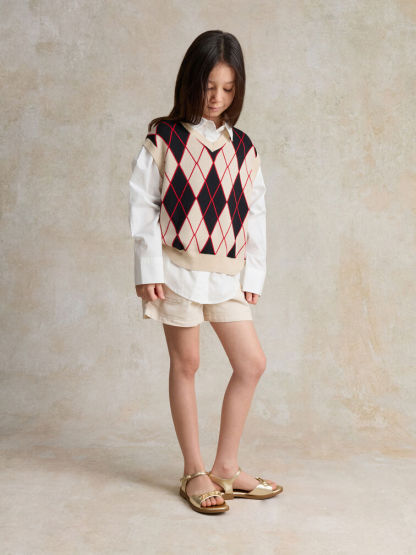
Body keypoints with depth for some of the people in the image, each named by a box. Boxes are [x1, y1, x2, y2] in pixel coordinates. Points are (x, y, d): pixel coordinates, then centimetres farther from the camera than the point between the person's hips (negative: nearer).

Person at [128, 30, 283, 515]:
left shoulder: (242, 147, 8)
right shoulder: (163, 138, -2)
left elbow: (254, 214, 10)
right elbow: (143, 205, -3)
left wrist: (253, 274, 5)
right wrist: (149, 270, -9)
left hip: (227, 273, 4)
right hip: (179, 269, -4)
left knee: (251, 362, 2)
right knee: (185, 365, 5)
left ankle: (226, 467, 17)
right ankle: (194, 471, 18)